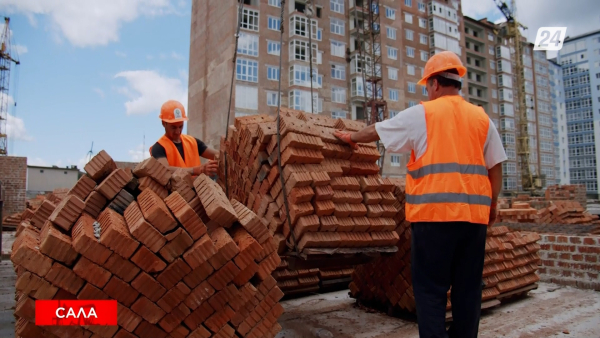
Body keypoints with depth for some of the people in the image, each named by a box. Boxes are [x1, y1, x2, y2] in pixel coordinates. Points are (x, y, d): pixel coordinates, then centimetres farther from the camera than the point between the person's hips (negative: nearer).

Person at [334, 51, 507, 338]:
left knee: (431, 287, 1)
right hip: (474, 213, 5)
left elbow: (377, 130, 13)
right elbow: (495, 167, 14)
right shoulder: (482, 117, 13)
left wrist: (351, 137, 30)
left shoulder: (421, 113, 2)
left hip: (434, 212, -4)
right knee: (468, 286, 12)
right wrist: (492, 204, 23)